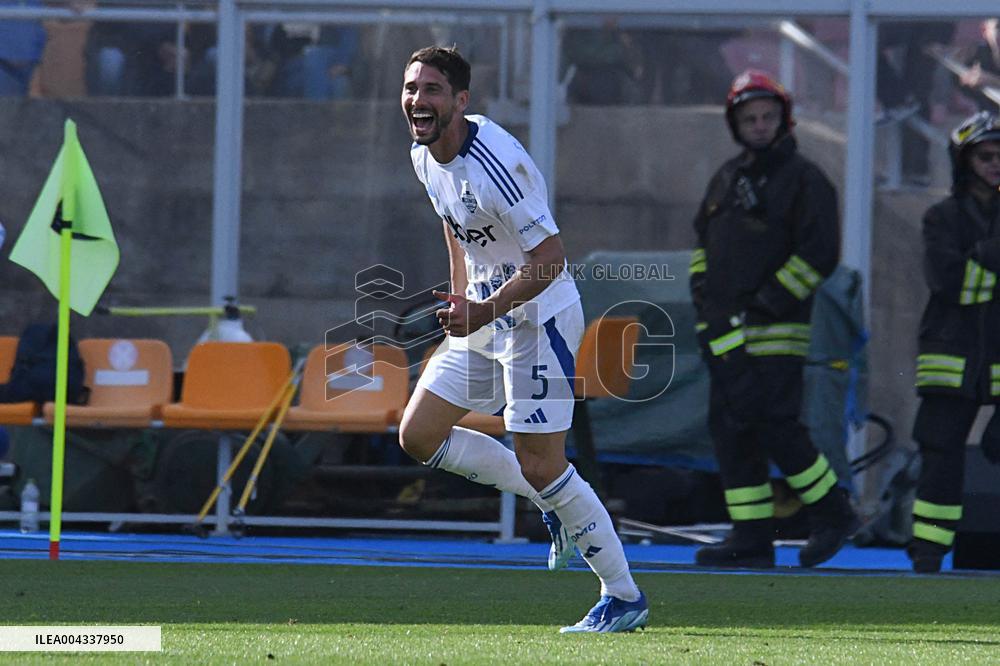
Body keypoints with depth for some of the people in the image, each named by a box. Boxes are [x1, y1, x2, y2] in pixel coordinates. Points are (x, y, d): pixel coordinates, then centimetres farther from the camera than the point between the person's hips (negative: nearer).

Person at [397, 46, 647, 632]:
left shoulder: (493, 163, -26)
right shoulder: (425, 157, 2)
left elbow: (550, 258, -26)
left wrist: (483, 312, -31)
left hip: (538, 319, -9)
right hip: (482, 317, 9)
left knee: (540, 466, -10)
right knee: (419, 436, 6)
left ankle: (625, 597, 3)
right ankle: (553, 504, 18)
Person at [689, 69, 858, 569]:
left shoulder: (804, 180, -6)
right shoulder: (726, 178, 17)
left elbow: (819, 254, -12)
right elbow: (704, 241, 27)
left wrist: (767, 303, -15)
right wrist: (702, 293, 11)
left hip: (775, 331, -8)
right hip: (725, 333, 8)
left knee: (774, 425, -14)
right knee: (730, 429, 3)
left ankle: (833, 513, 2)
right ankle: (751, 540, 7)